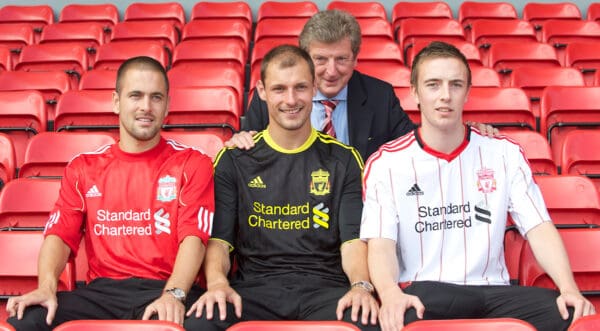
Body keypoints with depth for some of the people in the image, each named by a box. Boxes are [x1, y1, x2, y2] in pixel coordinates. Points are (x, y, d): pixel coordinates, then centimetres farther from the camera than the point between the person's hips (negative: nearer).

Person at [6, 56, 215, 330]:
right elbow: (60, 235, 8)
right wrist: (46, 286, -13)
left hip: (166, 289, -2)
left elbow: (193, 237, -4)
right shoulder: (83, 167, 18)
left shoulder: (192, 164, 9)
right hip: (101, 292, 3)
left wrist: (173, 294, -22)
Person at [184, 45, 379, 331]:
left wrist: (361, 285, -18)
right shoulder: (233, 160, 11)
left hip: (325, 286, 0)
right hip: (254, 288, 0)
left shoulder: (344, 159, 11)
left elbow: (353, 239, 3)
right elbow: (219, 238, 5)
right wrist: (217, 282, -16)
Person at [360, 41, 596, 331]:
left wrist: (569, 289, -16)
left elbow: (540, 229, 2)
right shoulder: (384, 163, 2)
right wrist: (390, 295, -30)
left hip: (492, 290, 4)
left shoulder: (505, 154, 9)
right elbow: (381, 245, -8)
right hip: (421, 293, -3)